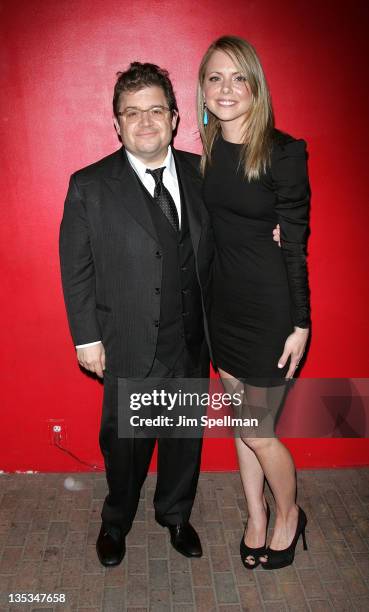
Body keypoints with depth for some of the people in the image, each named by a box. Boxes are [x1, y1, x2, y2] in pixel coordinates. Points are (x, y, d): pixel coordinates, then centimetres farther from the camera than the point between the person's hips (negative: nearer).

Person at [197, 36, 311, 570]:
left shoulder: (282, 151, -14)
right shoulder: (208, 150, 4)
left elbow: (296, 244, -12)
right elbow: (209, 231, 7)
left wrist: (300, 325, -12)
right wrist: (202, 299, 5)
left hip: (269, 306, -6)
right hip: (223, 303, 6)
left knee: (258, 432, 6)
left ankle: (288, 514, 37)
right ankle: (256, 519, 40)